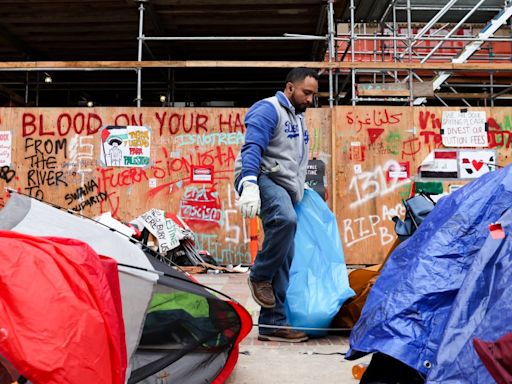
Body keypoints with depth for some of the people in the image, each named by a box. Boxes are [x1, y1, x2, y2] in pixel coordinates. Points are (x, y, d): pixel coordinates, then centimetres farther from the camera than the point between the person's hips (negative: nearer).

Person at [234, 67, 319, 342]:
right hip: (263, 179, -9)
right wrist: (249, 184, -32)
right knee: (286, 219, -38)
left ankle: (272, 323, 8)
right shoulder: (269, 109, -4)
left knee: (284, 261, 3)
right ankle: (259, 276, -15)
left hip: (284, 188, 9)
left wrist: (300, 189, 31)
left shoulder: (299, 119, 24)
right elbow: (252, 148, -19)